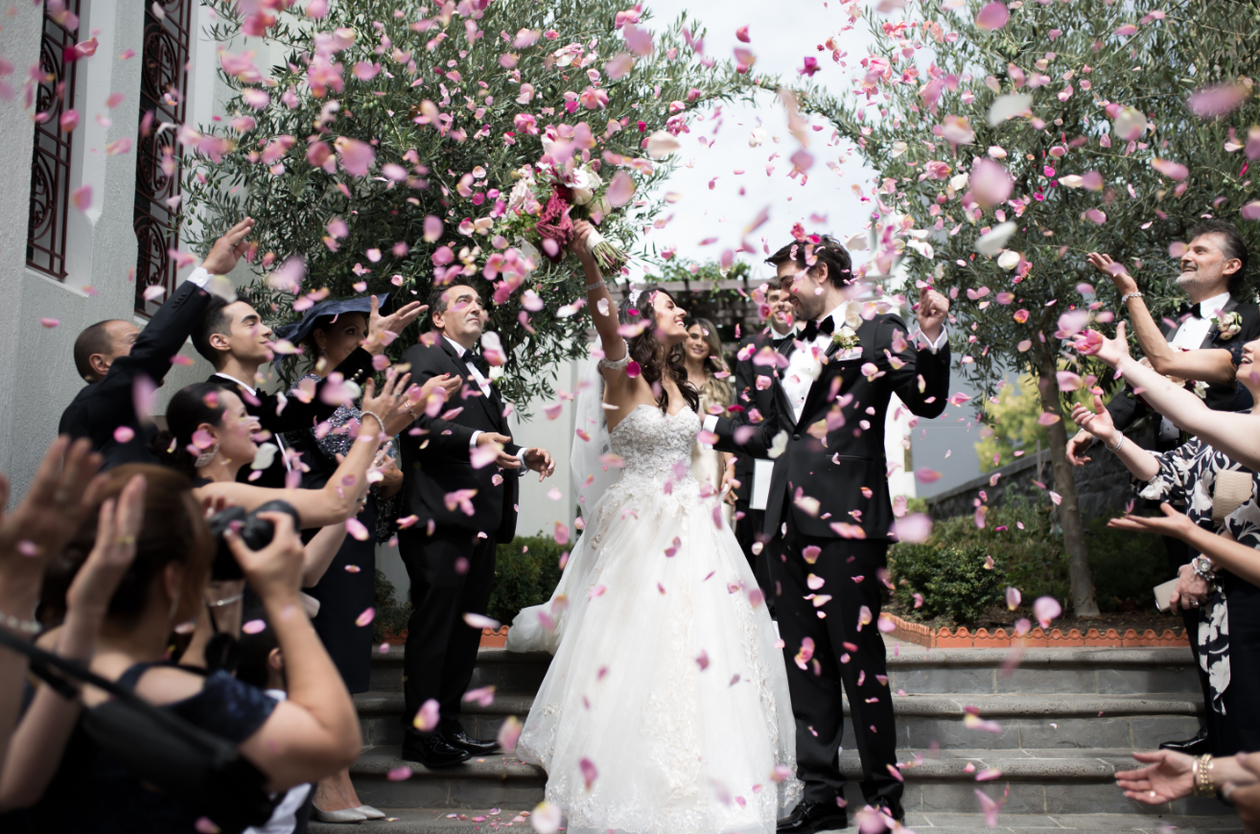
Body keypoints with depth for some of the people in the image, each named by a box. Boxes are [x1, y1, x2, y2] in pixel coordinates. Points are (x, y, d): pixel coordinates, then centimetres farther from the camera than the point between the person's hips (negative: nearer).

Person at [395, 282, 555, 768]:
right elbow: (421, 422, -18)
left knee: (468, 627, 14)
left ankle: (448, 724, 24)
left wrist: (522, 456, 8)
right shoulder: (423, 358, 0)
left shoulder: (483, 370, 26)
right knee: (433, 626, -5)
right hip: (441, 516, -9)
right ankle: (420, 734, 5)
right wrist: (474, 439, -30)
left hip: (482, 521, 9)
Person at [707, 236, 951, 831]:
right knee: (805, 658, 9)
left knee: (857, 656, -3)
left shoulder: (878, 331, 3)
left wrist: (931, 339, -20)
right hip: (792, 518, 7)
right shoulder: (800, 349, 21)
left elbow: (928, 402, -6)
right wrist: (715, 427, 27)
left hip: (845, 518, -7)